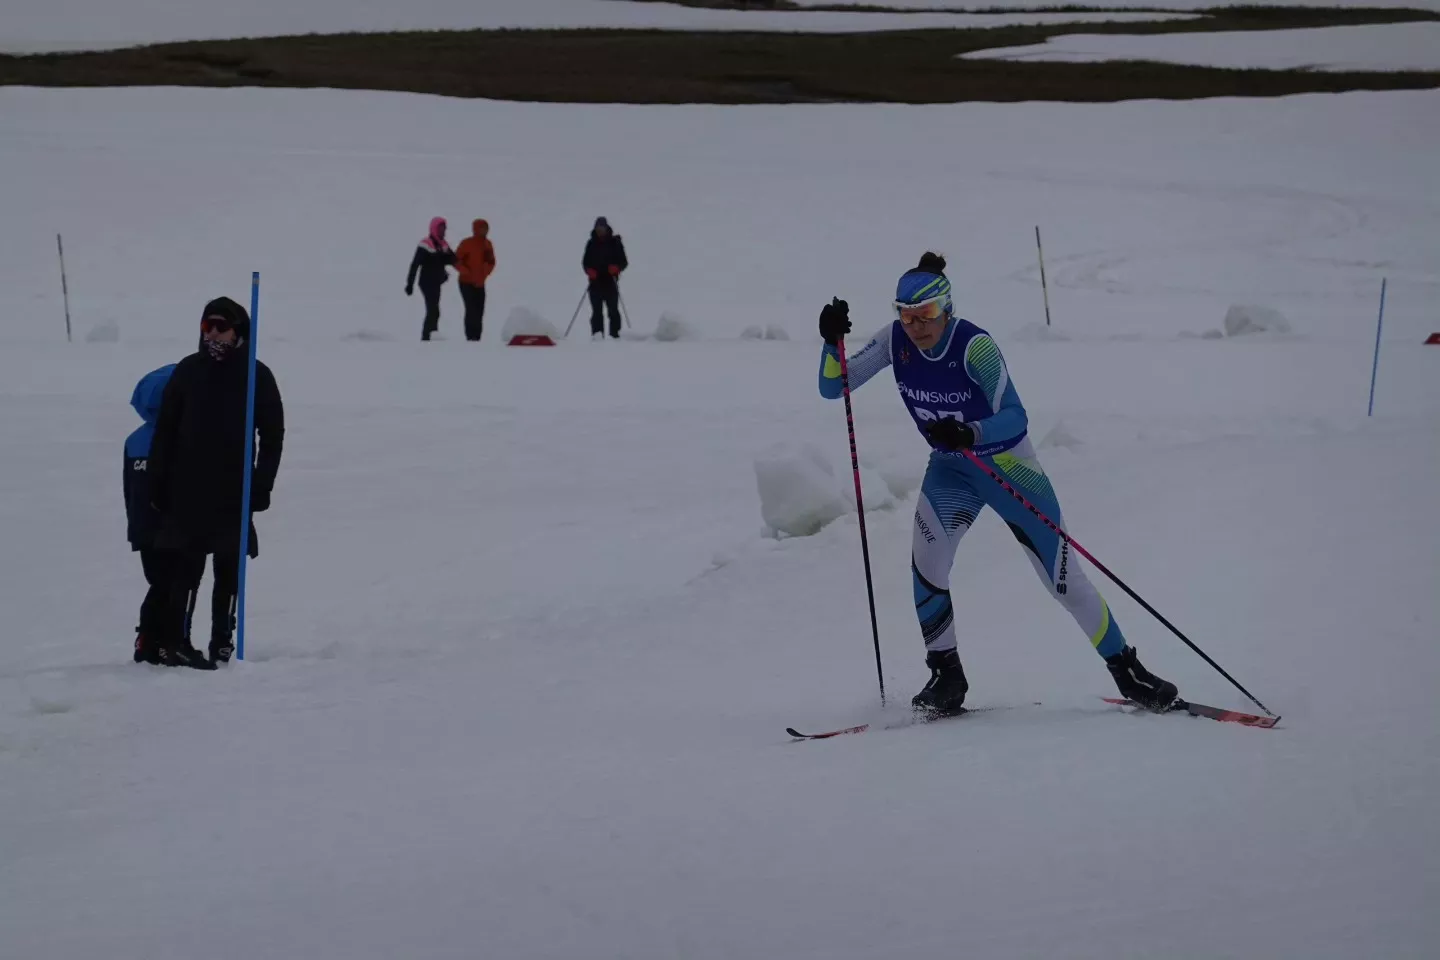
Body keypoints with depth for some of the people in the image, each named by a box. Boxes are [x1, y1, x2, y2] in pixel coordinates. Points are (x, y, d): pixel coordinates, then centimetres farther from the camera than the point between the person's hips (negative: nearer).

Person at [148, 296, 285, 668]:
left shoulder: (257, 376, 2)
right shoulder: (188, 371, 5)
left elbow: (273, 435, 4)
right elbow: (165, 429, 8)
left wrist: (262, 484, -5)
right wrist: (158, 481, 3)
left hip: (234, 493, 0)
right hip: (187, 491, 0)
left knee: (229, 571, 5)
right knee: (186, 568, -7)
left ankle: (221, 642, 12)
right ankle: (175, 641, -7)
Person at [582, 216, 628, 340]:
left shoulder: (615, 242, 5)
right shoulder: (591, 244, 10)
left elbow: (623, 262, 4)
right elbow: (585, 261, 12)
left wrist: (616, 268, -17)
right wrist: (589, 270, -9)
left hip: (610, 282, -1)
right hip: (595, 282, 1)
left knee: (613, 310, -3)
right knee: (596, 310, -5)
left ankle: (615, 335, 1)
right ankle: (597, 334, -7)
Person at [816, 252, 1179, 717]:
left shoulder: (974, 345, -28)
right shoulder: (895, 342, -14)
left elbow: (1015, 417, -32)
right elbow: (832, 387, -10)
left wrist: (969, 433, -50)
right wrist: (833, 341, -28)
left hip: (1008, 465, -4)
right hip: (950, 471, 4)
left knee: (1064, 578, -1)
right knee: (926, 561, -21)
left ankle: (1127, 672, 16)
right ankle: (947, 677, -4)